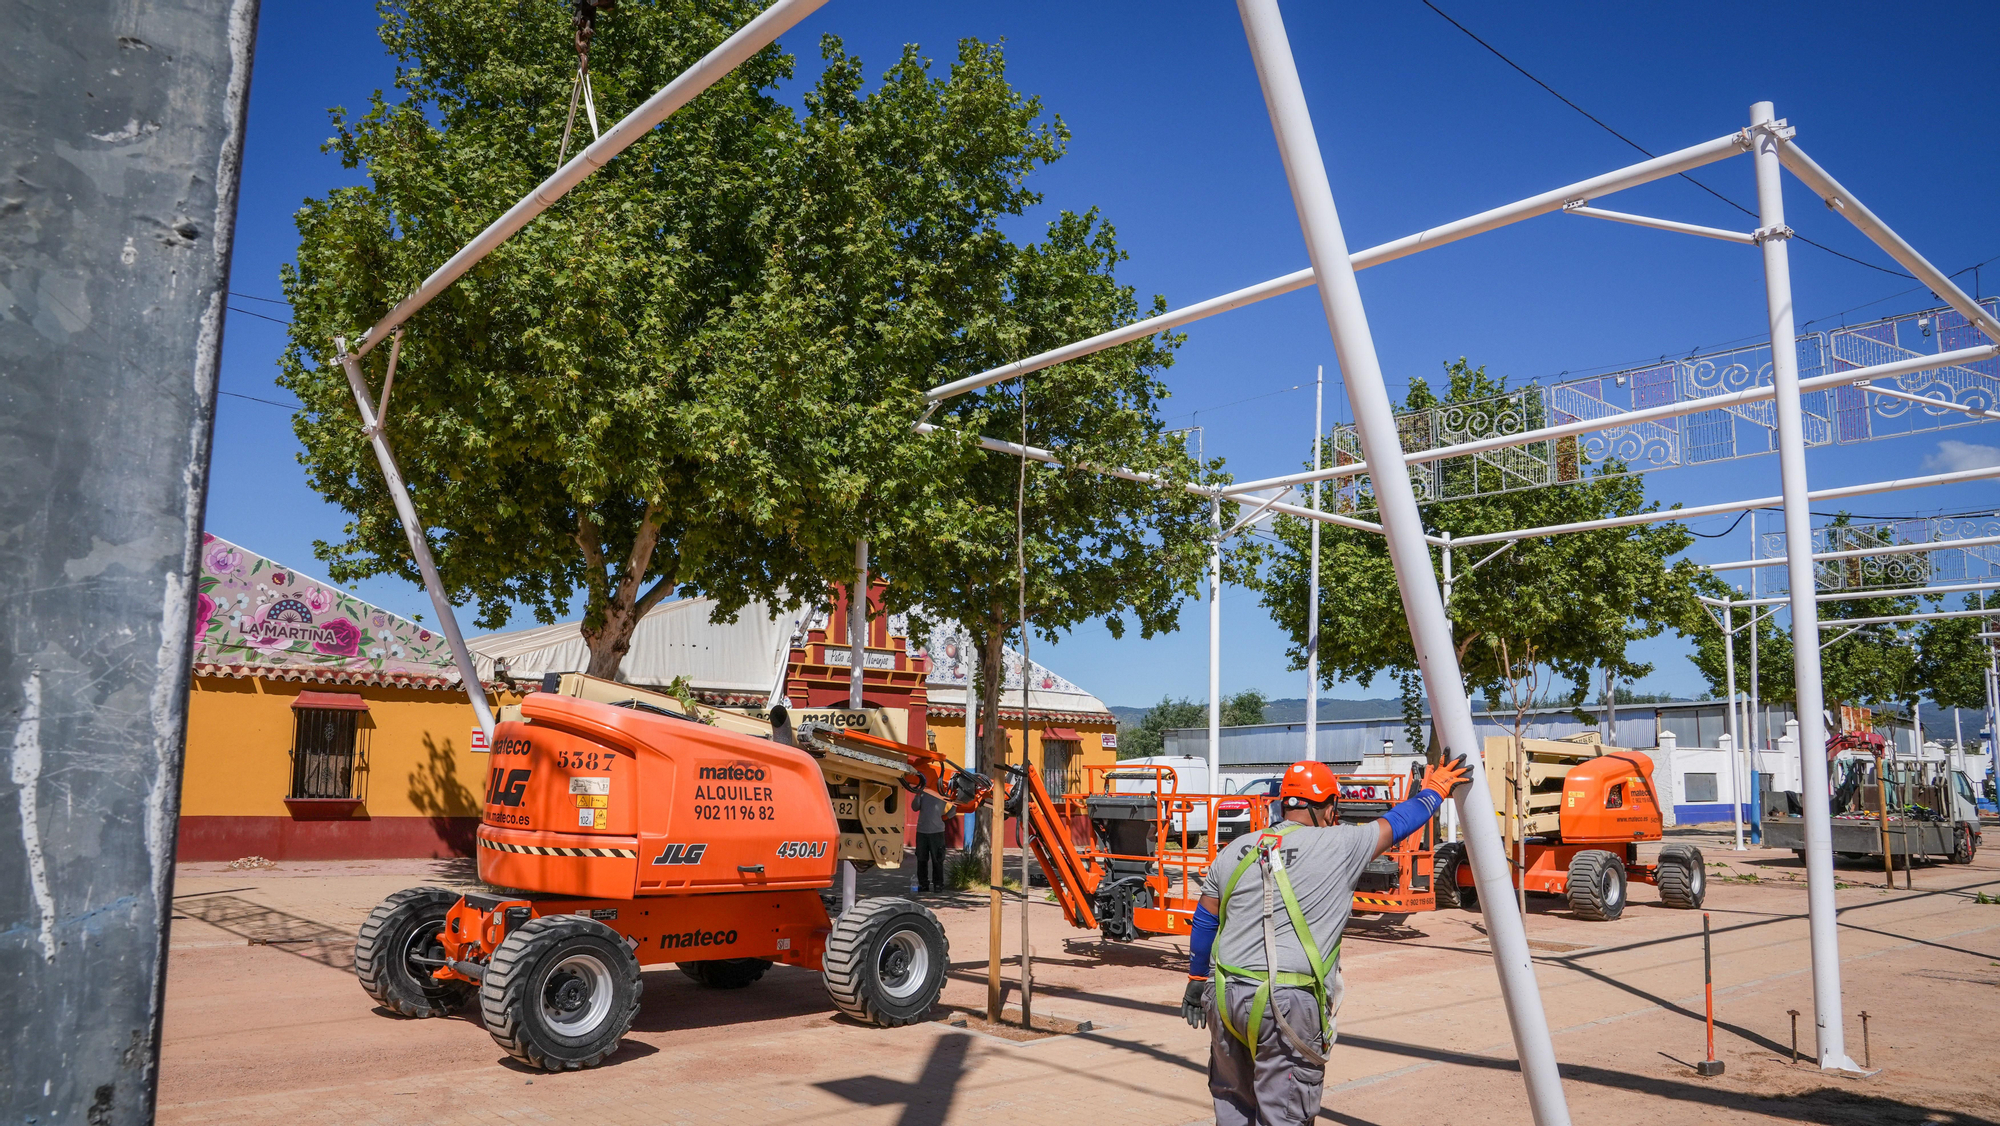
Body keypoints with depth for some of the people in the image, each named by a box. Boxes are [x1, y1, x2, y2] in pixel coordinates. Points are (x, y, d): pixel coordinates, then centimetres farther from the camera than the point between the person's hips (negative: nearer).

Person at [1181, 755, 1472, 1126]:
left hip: (1224, 997, 5)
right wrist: (1434, 791, 27)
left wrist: (1197, 979, 29)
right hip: (1289, 1005, -5)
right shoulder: (1339, 847, -5)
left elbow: (1205, 921, 17)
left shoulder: (1234, 851, 9)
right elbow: (1396, 824, 9)